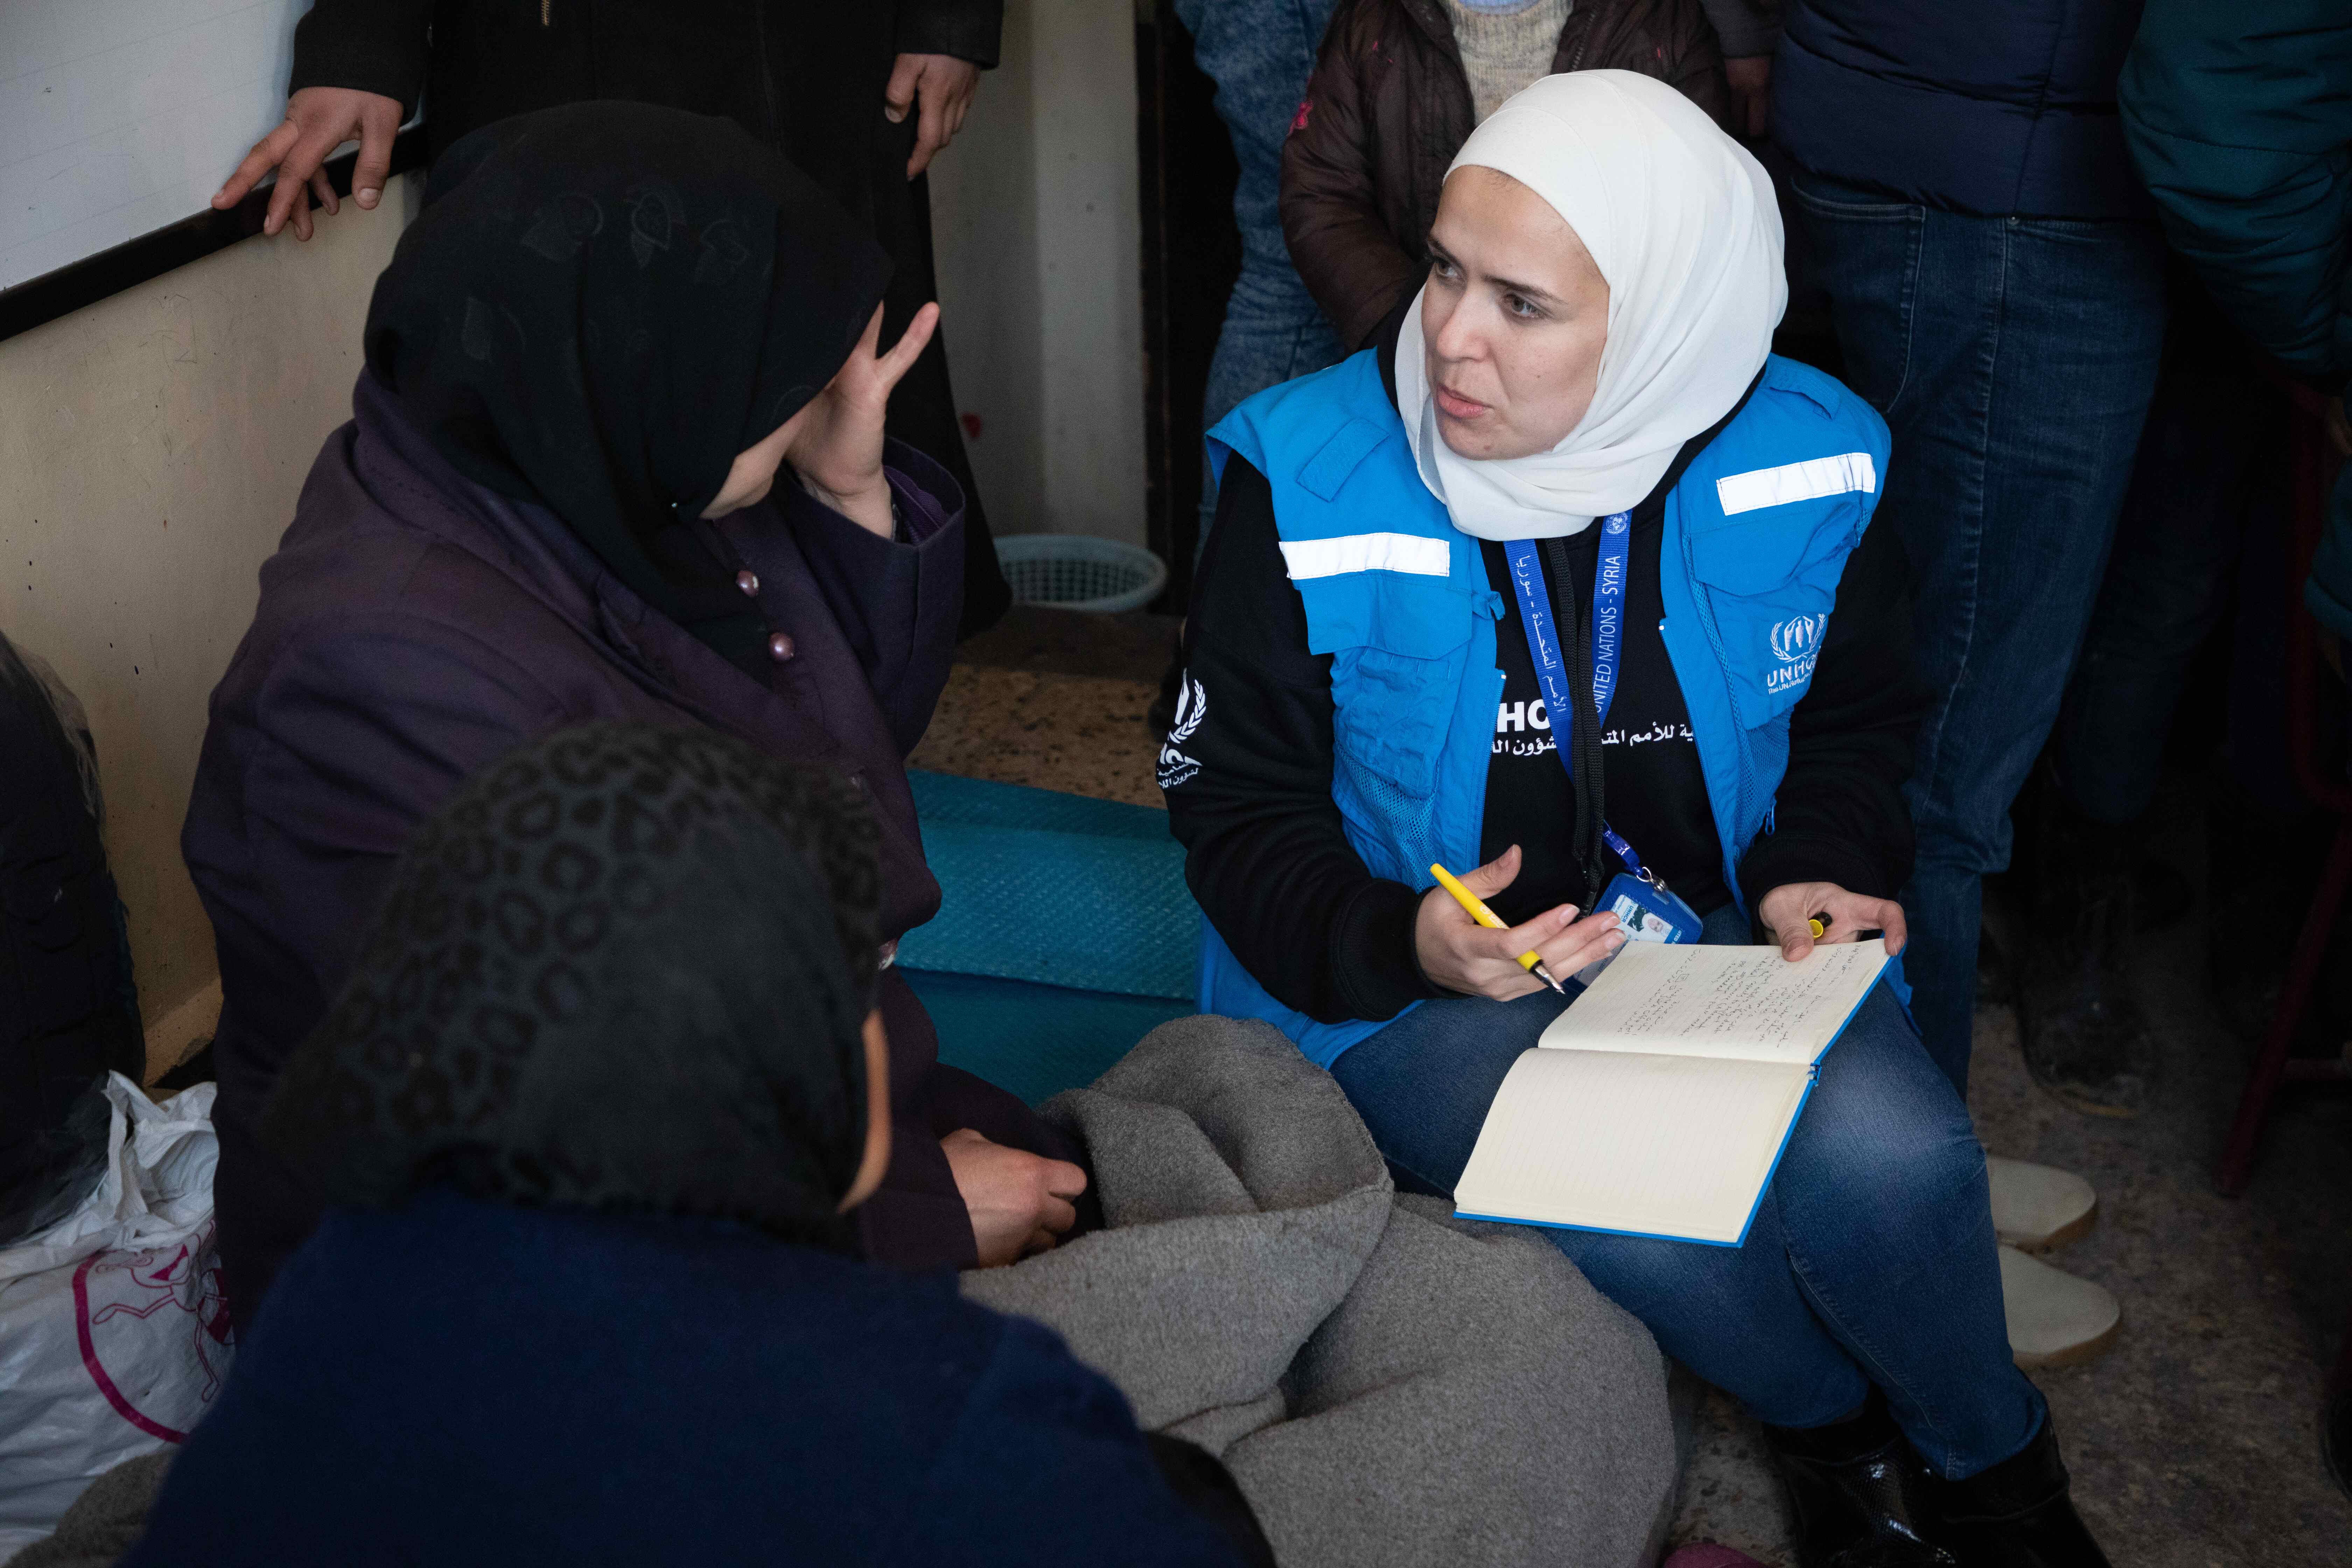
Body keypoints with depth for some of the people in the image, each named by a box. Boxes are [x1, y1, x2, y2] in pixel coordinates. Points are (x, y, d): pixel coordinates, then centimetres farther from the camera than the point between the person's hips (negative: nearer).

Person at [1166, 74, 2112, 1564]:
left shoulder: (1808, 464, -7)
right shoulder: (1309, 483, -15)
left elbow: (1856, 725, 12)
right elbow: (1238, 799, -6)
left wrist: (1814, 873, -9)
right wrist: (1403, 942, -24)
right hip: (1422, 976, -2)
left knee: (1890, 1160, -28)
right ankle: (1839, 1428, 4)